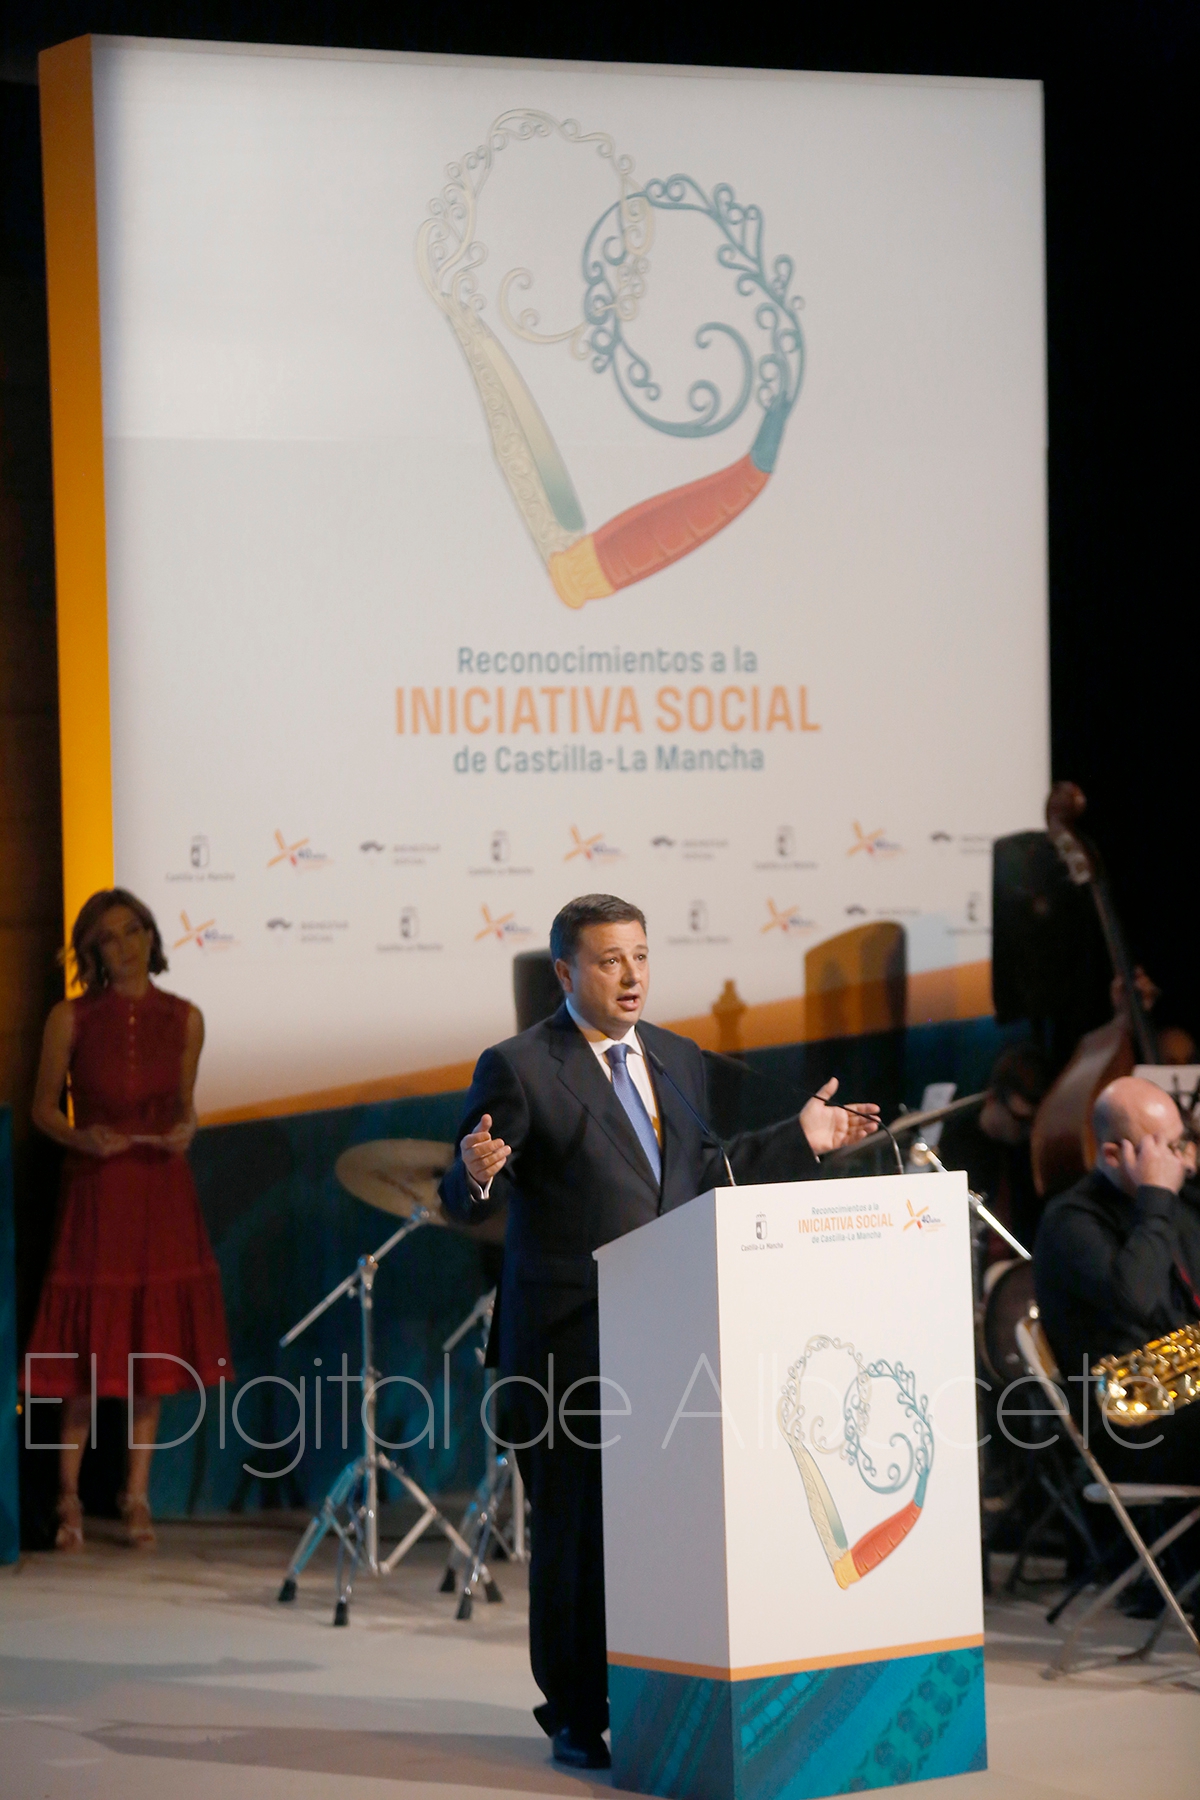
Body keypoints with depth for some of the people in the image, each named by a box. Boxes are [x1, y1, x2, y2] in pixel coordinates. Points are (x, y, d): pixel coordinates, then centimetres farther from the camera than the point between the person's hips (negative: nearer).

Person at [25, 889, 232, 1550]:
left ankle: (137, 1496, 16)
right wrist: (80, 1137, -17)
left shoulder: (183, 1020, 3)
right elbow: (43, 1107, 2)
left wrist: (184, 1131, -8)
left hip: (162, 1192, 3)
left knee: (154, 1345, 6)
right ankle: (69, 1497, 11)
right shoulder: (70, 1019, -5)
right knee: (88, 1350, -1)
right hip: (95, 1191, -3)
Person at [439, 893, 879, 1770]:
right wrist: (475, 1174, -31)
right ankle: (577, 1715, 11)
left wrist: (801, 1138, 15)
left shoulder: (678, 1058, 15)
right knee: (574, 1528, 1)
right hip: (571, 1339, -5)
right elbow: (468, 1199, -8)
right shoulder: (519, 1068, -5)